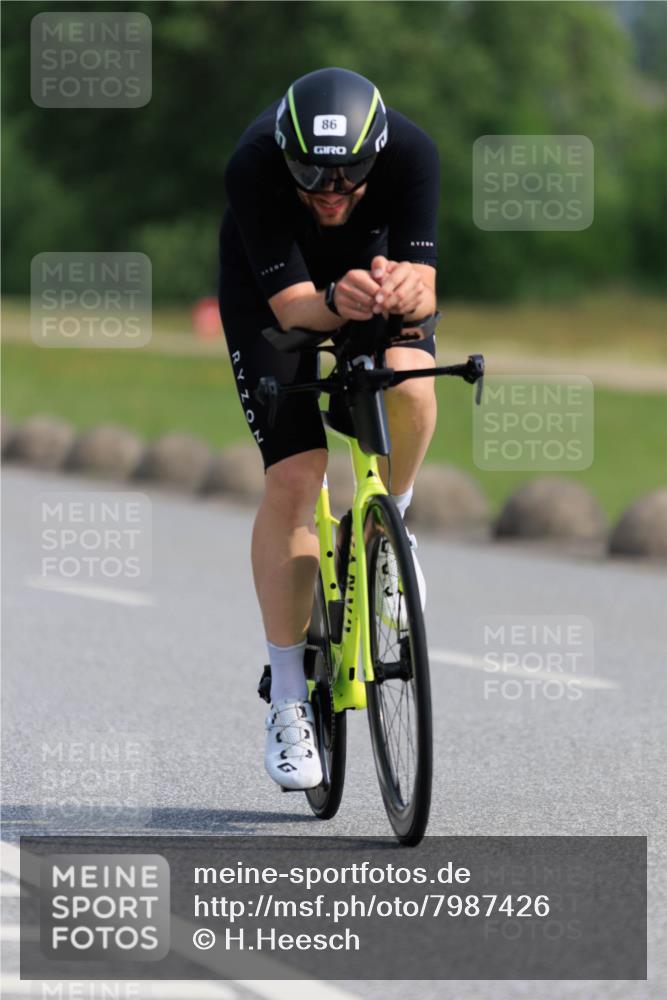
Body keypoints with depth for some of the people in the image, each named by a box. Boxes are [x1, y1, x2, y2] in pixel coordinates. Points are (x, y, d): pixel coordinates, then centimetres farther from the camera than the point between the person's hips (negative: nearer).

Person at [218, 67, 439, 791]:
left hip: (378, 268, 1)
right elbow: (291, 306, -37)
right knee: (293, 479, -15)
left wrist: (406, 291, -60)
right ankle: (287, 701, -7)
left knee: (410, 386, -31)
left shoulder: (411, 154, -34)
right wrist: (335, 303, -60)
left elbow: (425, 285, -36)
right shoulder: (254, 166, -37)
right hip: (272, 288, -1)